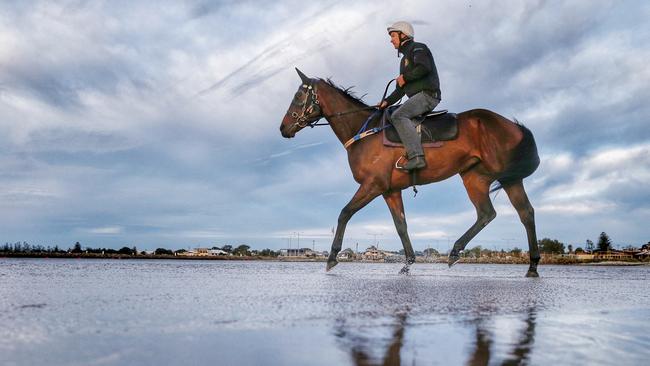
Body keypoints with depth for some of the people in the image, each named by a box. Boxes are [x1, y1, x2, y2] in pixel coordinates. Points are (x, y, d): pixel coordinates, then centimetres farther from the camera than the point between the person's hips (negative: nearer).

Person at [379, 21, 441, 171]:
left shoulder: (417, 48, 1)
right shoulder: (404, 59, 28)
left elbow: (424, 68, -20)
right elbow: (400, 89, 26)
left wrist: (405, 77, -10)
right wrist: (387, 101, 13)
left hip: (427, 94, -10)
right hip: (418, 97, 10)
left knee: (398, 116, -27)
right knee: (388, 116, 13)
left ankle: (417, 157, -38)